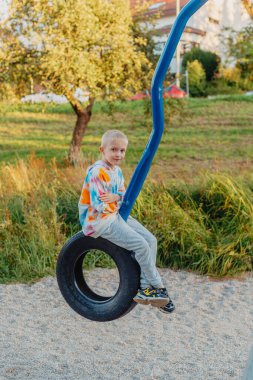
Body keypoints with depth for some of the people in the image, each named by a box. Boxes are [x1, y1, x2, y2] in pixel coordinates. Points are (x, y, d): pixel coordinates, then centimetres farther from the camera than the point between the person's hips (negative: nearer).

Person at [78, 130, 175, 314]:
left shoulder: (117, 171, 10)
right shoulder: (97, 172, -19)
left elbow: (125, 195, 7)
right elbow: (99, 205, -23)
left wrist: (116, 197, -16)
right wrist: (120, 200, -7)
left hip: (116, 215, 9)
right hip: (99, 221, -9)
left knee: (151, 240, 0)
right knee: (141, 245, -16)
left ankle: (145, 288, 4)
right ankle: (158, 287, 4)